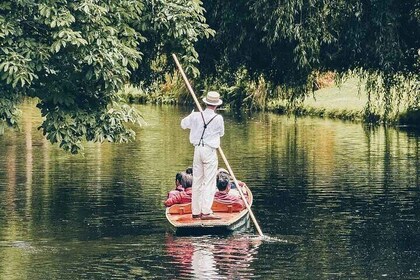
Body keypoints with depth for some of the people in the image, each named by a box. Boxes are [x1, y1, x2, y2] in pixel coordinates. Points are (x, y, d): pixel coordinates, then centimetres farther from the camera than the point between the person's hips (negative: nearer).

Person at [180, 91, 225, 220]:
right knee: (209, 182, -4)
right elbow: (221, 133, 7)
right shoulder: (218, 118, -10)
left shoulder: (195, 116, -1)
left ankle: (196, 211, 14)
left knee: (197, 181, 11)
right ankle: (206, 212, -11)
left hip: (197, 150, 4)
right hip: (210, 151, -4)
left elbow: (183, 124, 17)